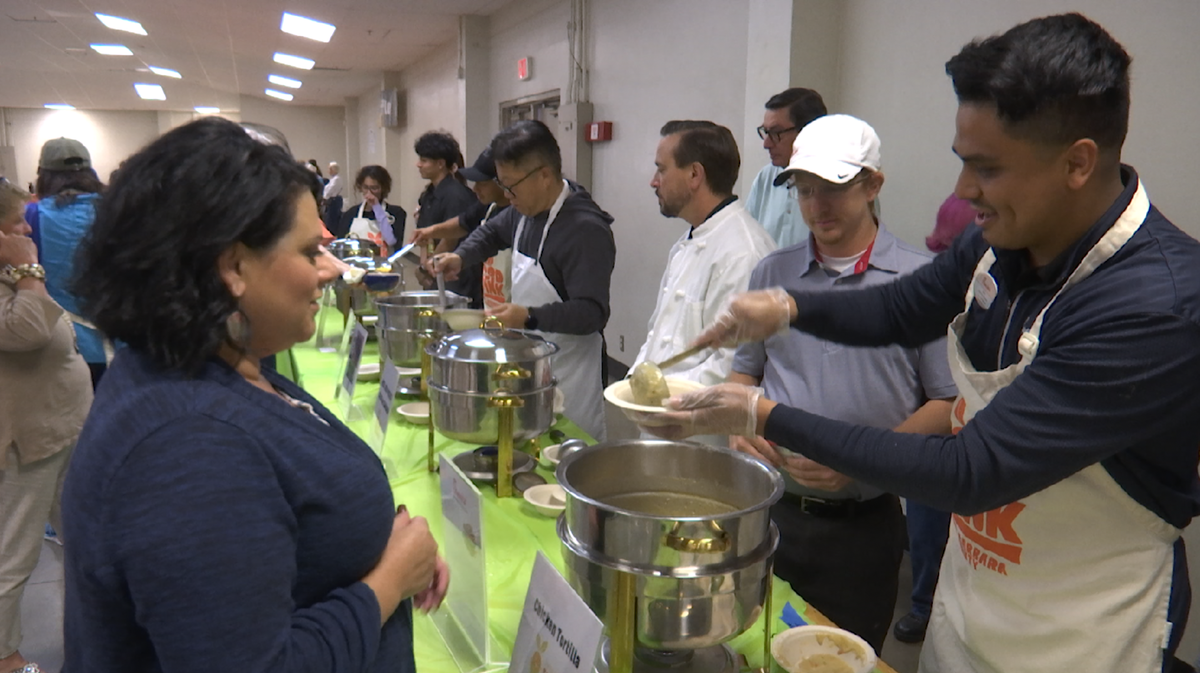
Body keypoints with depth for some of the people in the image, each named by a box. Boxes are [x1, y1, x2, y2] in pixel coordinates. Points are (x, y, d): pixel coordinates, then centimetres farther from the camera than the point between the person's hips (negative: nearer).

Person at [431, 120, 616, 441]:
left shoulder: (586, 230, -22)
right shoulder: (527, 211, 5)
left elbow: (593, 313, -25)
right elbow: (492, 232, 27)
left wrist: (530, 318, -37)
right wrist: (460, 256, 8)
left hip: (569, 373, -8)